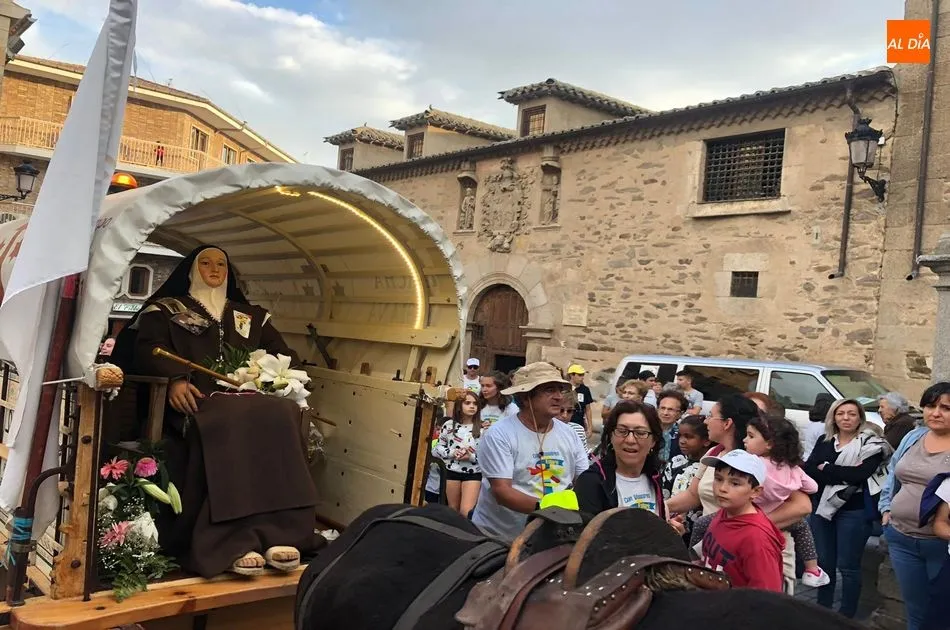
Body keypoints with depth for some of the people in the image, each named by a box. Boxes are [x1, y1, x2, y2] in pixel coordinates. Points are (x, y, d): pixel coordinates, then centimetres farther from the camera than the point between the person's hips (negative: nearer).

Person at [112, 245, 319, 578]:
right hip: (198, 400, -3)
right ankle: (235, 542, -46)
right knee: (227, 424, -40)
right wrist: (175, 377, -19)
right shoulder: (165, 310, 22)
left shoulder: (251, 316, 30)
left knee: (280, 415, -35)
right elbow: (147, 349, 3)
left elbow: (285, 356, 22)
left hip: (248, 398, 3)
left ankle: (277, 533, -41)